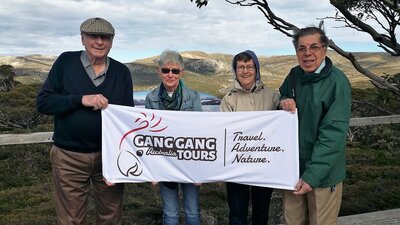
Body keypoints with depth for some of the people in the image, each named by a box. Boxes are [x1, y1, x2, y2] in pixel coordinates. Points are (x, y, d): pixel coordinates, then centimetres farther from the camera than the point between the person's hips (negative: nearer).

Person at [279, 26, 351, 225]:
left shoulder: (337, 83, -17)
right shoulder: (294, 75, 1)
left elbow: (333, 133, -21)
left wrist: (313, 175, -25)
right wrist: (283, 103, -9)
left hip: (322, 172, -5)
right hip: (292, 167, 5)